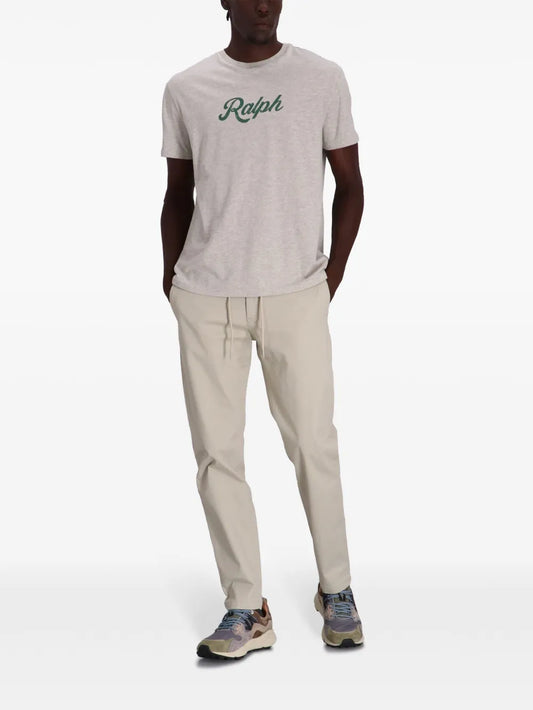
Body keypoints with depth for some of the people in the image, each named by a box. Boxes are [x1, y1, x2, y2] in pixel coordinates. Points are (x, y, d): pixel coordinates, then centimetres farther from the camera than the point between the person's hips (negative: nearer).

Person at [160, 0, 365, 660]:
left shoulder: (322, 78, 4)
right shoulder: (185, 90, 7)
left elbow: (349, 185, 8)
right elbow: (178, 193, 14)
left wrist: (331, 277, 1)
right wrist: (173, 275, 6)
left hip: (296, 295, -1)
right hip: (205, 298, 1)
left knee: (314, 445, 3)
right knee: (217, 452, 1)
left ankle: (336, 590, 21)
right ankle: (245, 609, 12)